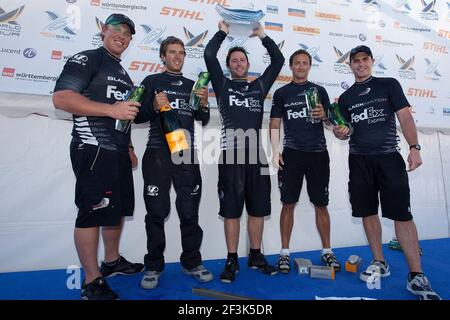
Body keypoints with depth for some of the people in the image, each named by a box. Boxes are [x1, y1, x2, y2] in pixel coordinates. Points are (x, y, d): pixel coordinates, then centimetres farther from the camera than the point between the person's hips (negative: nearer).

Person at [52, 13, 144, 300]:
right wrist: (111, 109, -21)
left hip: (118, 151, 9)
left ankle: (112, 262, 33)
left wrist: (129, 147, 21)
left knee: (119, 208, 15)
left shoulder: (123, 73, 23)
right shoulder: (86, 59, -3)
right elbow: (61, 98, -16)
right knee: (92, 212, -5)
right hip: (93, 149, -9)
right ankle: (92, 283, 8)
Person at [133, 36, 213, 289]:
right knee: (157, 212, 3)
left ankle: (192, 263, 18)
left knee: (190, 211, 3)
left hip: (187, 153, 2)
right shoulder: (152, 81, 9)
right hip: (158, 153, -2)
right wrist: (154, 106, -15)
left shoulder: (192, 85, 18)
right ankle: (154, 267, 17)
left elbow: (203, 121, 15)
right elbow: (138, 117, 4)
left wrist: (204, 104, -5)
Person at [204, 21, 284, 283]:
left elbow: (278, 60, 17)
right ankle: (232, 261, 13)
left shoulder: (259, 85, 19)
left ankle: (256, 256, 23)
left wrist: (262, 35, 18)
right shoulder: (223, 85, 13)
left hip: (257, 154, 3)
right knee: (231, 210, 1)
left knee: (258, 208, 8)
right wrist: (223, 32, 13)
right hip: (231, 154, -3)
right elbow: (209, 56, 3)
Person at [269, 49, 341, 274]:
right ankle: (284, 253, 11)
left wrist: (324, 115, -12)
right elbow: (274, 125, 7)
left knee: (321, 204, 6)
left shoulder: (319, 91, 14)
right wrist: (275, 152, -5)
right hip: (292, 153, -1)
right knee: (288, 204, -1)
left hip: (318, 153, 1)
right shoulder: (281, 93, 10)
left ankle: (327, 251, 21)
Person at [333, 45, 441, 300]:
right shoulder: (345, 97, 13)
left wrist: (414, 148, -11)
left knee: (402, 215, -6)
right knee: (368, 213, 6)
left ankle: (416, 276, 2)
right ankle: (380, 263, 20)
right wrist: (340, 132, -10)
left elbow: (405, 117, 1)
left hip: (389, 157, -3)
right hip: (359, 161, 3)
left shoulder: (389, 85, 7)